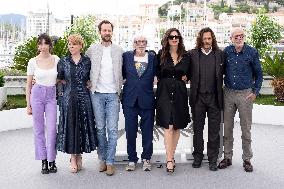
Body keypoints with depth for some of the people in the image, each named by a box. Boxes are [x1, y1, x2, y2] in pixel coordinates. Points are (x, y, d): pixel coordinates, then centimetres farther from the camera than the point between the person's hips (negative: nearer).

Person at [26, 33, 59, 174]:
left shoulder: (56, 60, 2)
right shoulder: (33, 62, -1)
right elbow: (28, 84, 4)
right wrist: (28, 104, 2)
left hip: (52, 95, 0)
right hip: (37, 94, 0)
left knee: (52, 129, -3)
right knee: (39, 129, 4)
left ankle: (52, 161, 11)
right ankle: (44, 161, 16)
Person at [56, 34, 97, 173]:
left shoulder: (87, 61, 4)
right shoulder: (63, 61, 4)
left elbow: (91, 79, 14)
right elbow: (59, 80, 9)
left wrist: (87, 85, 2)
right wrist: (62, 94, 1)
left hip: (84, 99, 1)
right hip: (68, 99, 0)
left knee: (84, 126, 3)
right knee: (70, 126, 0)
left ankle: (79, 155, 18)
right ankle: (73, 158, 11)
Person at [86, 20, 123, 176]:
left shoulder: (119, 51, 7)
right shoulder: (92, 50, 5)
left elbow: (122, 72, 10)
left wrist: (119, 89, 4)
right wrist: (89, 82, 5)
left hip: (113, 94, 0)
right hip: (97, 94, 0)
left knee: (112, 129, -3)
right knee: (100, 128, 7)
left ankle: (110, 162, 4)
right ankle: (102, 159, 18)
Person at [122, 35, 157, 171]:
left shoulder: (153, 57, 3)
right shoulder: (126, 56, 4)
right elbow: (122, 74, 11)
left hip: (147, 100, 0)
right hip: (130, 100, 1)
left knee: (147, 132, 7)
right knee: (130, 131, 6)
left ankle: (146, 158, 22)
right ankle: (132, 159, 20)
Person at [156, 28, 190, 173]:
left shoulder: (185, 56, 8)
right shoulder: (161, 55, 3)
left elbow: (188, 73, 20)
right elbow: (157, 73, 12)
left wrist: (185, 77, 4)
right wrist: (163, 82, 4)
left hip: (180, 93, 3)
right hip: (165, 92, -3)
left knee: (177, 127, 7)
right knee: (168, 127, -11)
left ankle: (171, 156, 20)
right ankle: (170, 160, -10)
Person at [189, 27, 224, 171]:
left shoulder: (219, 54, 4)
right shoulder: (192, 54, 2)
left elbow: (222, 74, 6)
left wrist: (219, 93, 2)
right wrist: (195, 85, 0)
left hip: (214, 97, 0)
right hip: (198, 97, 0)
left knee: (214, 130, 5)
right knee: (197, 129, 10)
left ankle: (213, 159, 15)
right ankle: (198, 156, 23)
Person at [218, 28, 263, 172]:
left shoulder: (252, 52, -3)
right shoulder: (226, 51, 2)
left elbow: (258, 74, 4)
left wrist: (255, 92, -3)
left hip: (245, 94, -2)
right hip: (228, 93, 2)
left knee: (246, 128, 4)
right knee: (227, 127, 8)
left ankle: (247, 159, 16)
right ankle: (227, 157, 20)